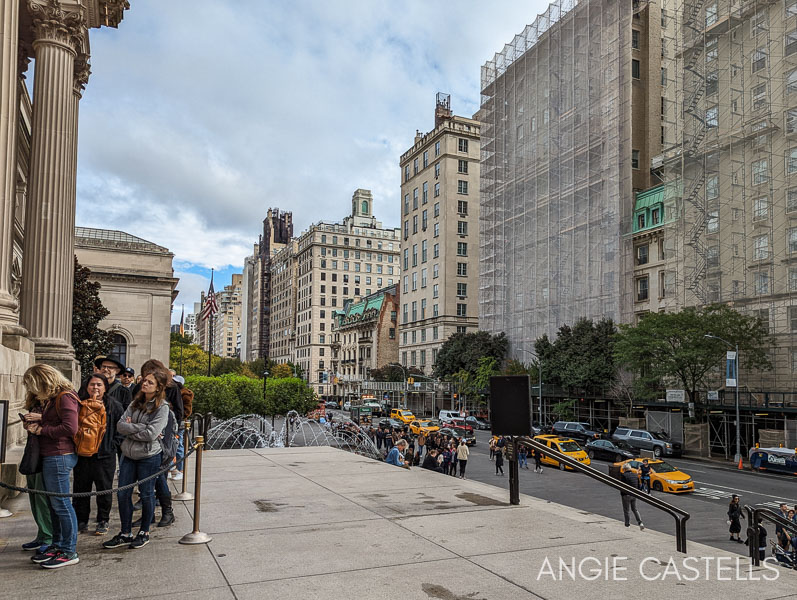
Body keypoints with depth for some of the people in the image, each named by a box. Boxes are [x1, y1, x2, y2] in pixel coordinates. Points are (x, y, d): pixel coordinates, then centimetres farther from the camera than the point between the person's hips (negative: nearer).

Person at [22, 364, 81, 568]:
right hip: (50, 457, 10)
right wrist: (40, 419, 1)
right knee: (54, 504, 16)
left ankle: (69, 552, 3)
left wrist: (41, 430, -12)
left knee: (61, 504, -4)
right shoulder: (51, 400, 17)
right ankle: (57, 545, 27)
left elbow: (70, 428, -22)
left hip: (60, 457, -10)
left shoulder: (65, 397, -14)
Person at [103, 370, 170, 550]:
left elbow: (151, 434, -20)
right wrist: (138, 428, -16)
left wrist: (129, 428, -9)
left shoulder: (162, 407, -11)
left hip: (148, 457, -6)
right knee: (123, 494, 7)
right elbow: (120, 425, -1)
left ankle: (144, 533, 24)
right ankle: (125, 534, 21)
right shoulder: (135, 403, 8)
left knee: (146, 495, 7)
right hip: (129, 455, 6)